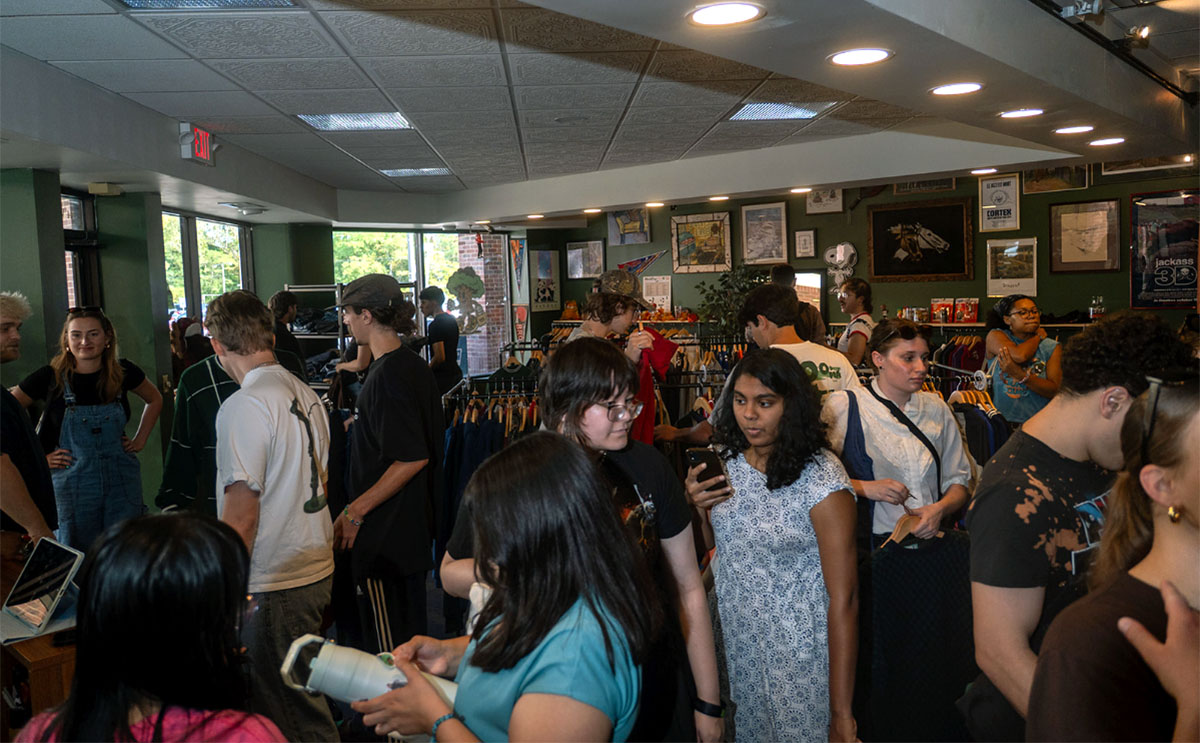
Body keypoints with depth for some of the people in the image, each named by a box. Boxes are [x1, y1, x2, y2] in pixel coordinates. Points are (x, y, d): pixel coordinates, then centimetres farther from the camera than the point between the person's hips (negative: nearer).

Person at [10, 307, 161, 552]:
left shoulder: (124, 372, -1)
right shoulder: (50, 378, -7)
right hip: (72, 487, -1)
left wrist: (140, 440, 10)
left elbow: (154, 399, 18)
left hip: (122, 483, 2)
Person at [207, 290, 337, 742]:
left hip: (273, 584, -8)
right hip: (317, 569, 8)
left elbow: (241, 518, -21)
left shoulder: (244, 407, -18)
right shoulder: (307, 395, 8)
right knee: (301, 698, 21)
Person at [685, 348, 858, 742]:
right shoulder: (726, 459, -2)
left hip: (796, 649, -5)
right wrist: (695, 506, -10)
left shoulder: (822, 481, -20)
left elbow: (843, 598, -19)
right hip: (731, 640, 5)